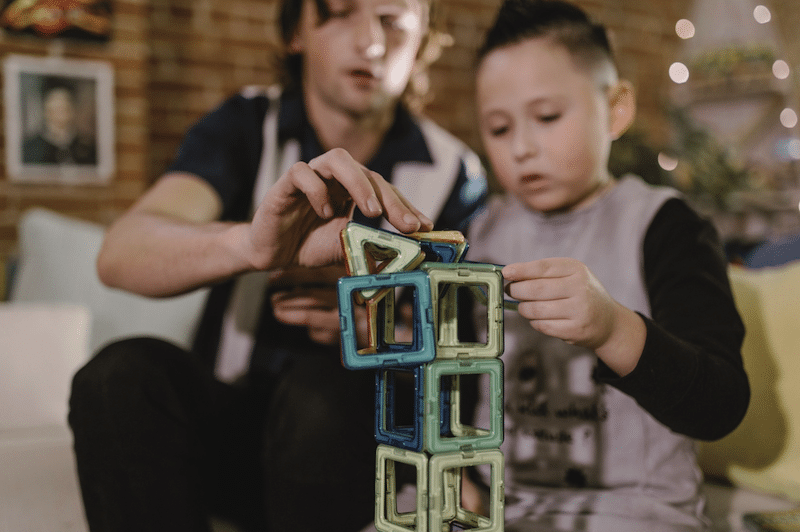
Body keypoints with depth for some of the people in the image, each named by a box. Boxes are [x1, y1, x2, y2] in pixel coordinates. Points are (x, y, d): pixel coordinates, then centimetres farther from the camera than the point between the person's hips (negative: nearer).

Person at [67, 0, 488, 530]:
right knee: (125, 371, -28)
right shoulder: (245, 125, -2)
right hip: (229, 419, 1)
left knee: (324, 386, -33)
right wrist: (250, 242, -42)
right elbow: (121, 254, -21)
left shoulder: (454, 173, -3)